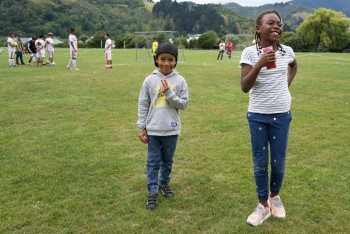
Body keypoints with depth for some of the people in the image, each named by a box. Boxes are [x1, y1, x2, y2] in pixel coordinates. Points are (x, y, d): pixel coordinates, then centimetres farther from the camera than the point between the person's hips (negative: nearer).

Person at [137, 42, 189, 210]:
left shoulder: (180, 81, -4)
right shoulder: (149, 80, -4)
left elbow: (184, 104, -4)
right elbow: (143, 105, 0)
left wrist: (169, 94, -18)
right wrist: (142, 128, -1)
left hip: (171, 130, 1)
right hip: (153, 129, -1)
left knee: (168, 160, 18)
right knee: (153, 162, 7)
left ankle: (164, 183, 39)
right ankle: (152, 192, 16)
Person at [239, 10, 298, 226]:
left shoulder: (286, 51, -1)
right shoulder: (250, 52, -10)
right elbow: (244, 87, -16)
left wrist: (287, 83, 9)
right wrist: (259, 65, -28)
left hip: (281, 114, 2)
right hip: (257, 115, -2)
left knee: (278, 162, 9)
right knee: (260, 162, 7)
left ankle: (275, 196, 36)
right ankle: (263, 206, 23)